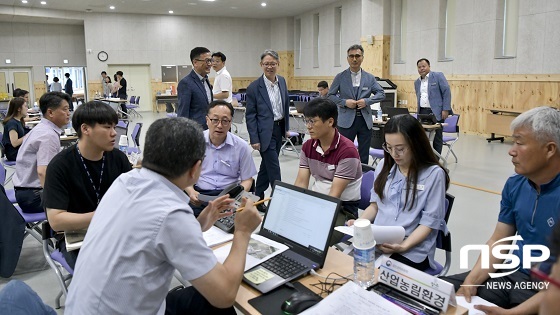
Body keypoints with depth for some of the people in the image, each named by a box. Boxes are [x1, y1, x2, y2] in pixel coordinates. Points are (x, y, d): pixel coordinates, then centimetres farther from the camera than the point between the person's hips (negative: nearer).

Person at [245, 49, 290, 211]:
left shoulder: (282, 81, 6)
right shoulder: (254, 87, -12)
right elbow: (250, 115, -9)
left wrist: (286, 127, 16)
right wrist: (254, 139, -12)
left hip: (279, 129, 6)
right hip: (265, 132, -6)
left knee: (267, 166, 16)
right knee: (274, 168, -4)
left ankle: (257, 198, 31)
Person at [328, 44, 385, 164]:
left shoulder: (370, 78, 6)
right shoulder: (340, 77, 1)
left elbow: (381, 94, 7)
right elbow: (330, 95, 2)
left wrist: (367, 101, -10)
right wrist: (344, 102, -14)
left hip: (365, 120, 2)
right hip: (347, 120, -2)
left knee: (364, 155, 9)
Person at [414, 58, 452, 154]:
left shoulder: (438, 76, 0)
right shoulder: (417, 82, 17)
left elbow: (447, 92, -5)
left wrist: (446, 110, -12)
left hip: (436, 112, -5)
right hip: (422, 113, 5)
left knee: (437, 138, -1)